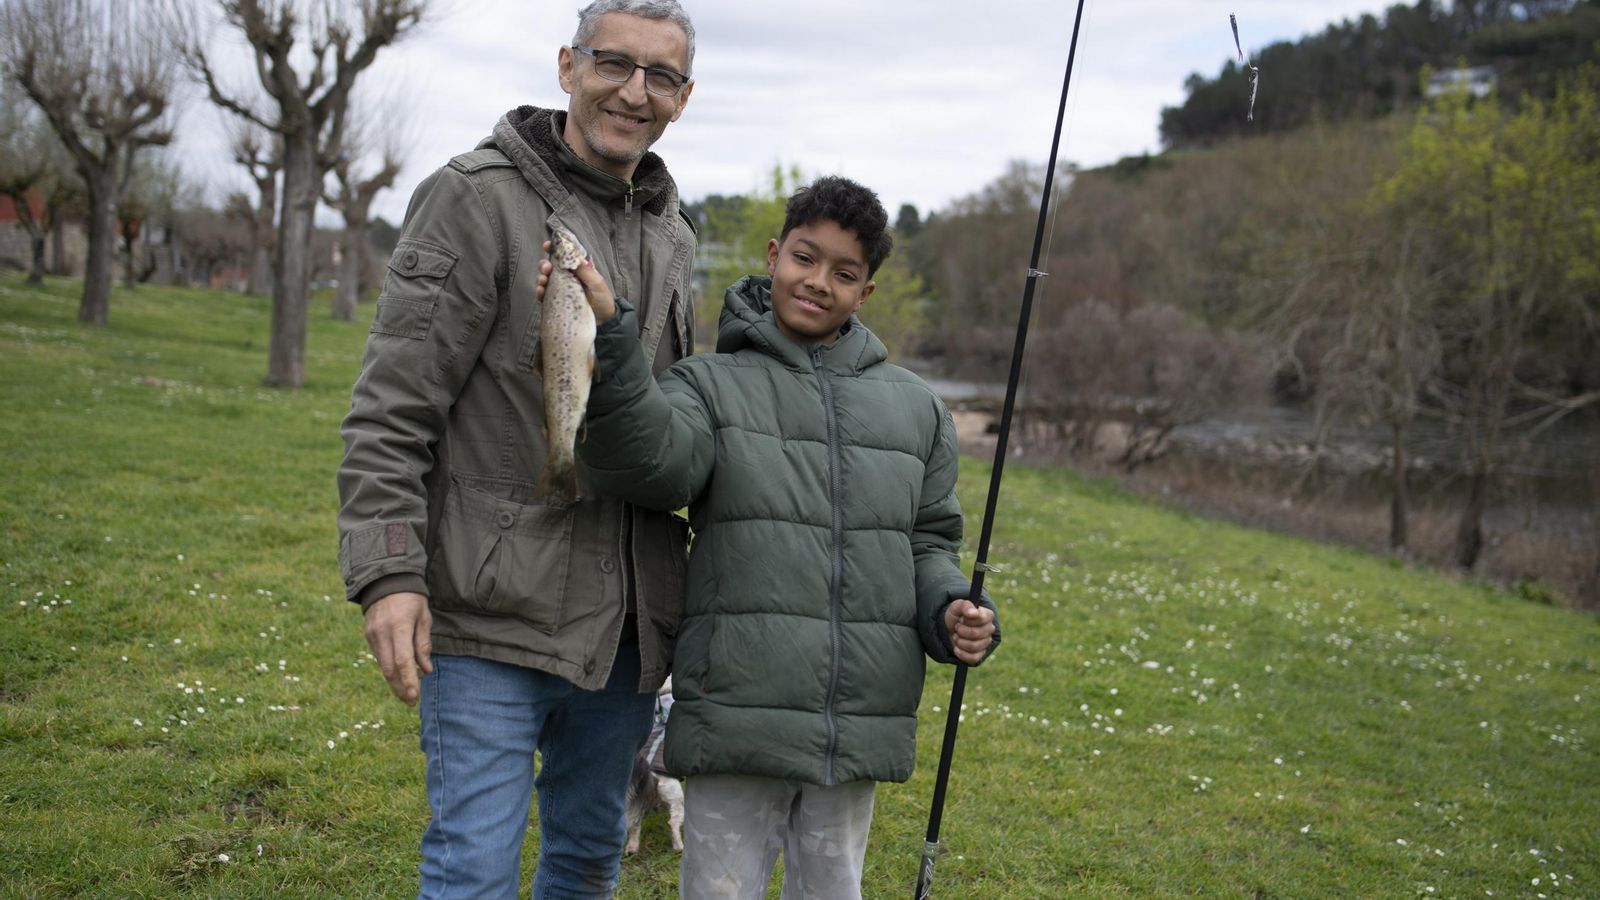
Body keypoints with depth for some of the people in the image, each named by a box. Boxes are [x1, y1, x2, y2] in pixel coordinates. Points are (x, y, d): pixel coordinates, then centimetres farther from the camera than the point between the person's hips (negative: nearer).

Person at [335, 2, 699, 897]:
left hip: (623, 623, 7)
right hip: (494, 619, -6)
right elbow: (391, 410, -12)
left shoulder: (672, 236, 13)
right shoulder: (479, 198, -8)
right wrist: (388, 575, -21)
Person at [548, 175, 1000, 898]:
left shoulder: (915, 407, 13)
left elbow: (929, 543, 17)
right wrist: (611, 338, -33)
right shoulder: (711, 385, 2)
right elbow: (655, 463, -19)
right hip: (737, 721, -3)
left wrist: (953, 611, -3)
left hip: (859, 729, 4)